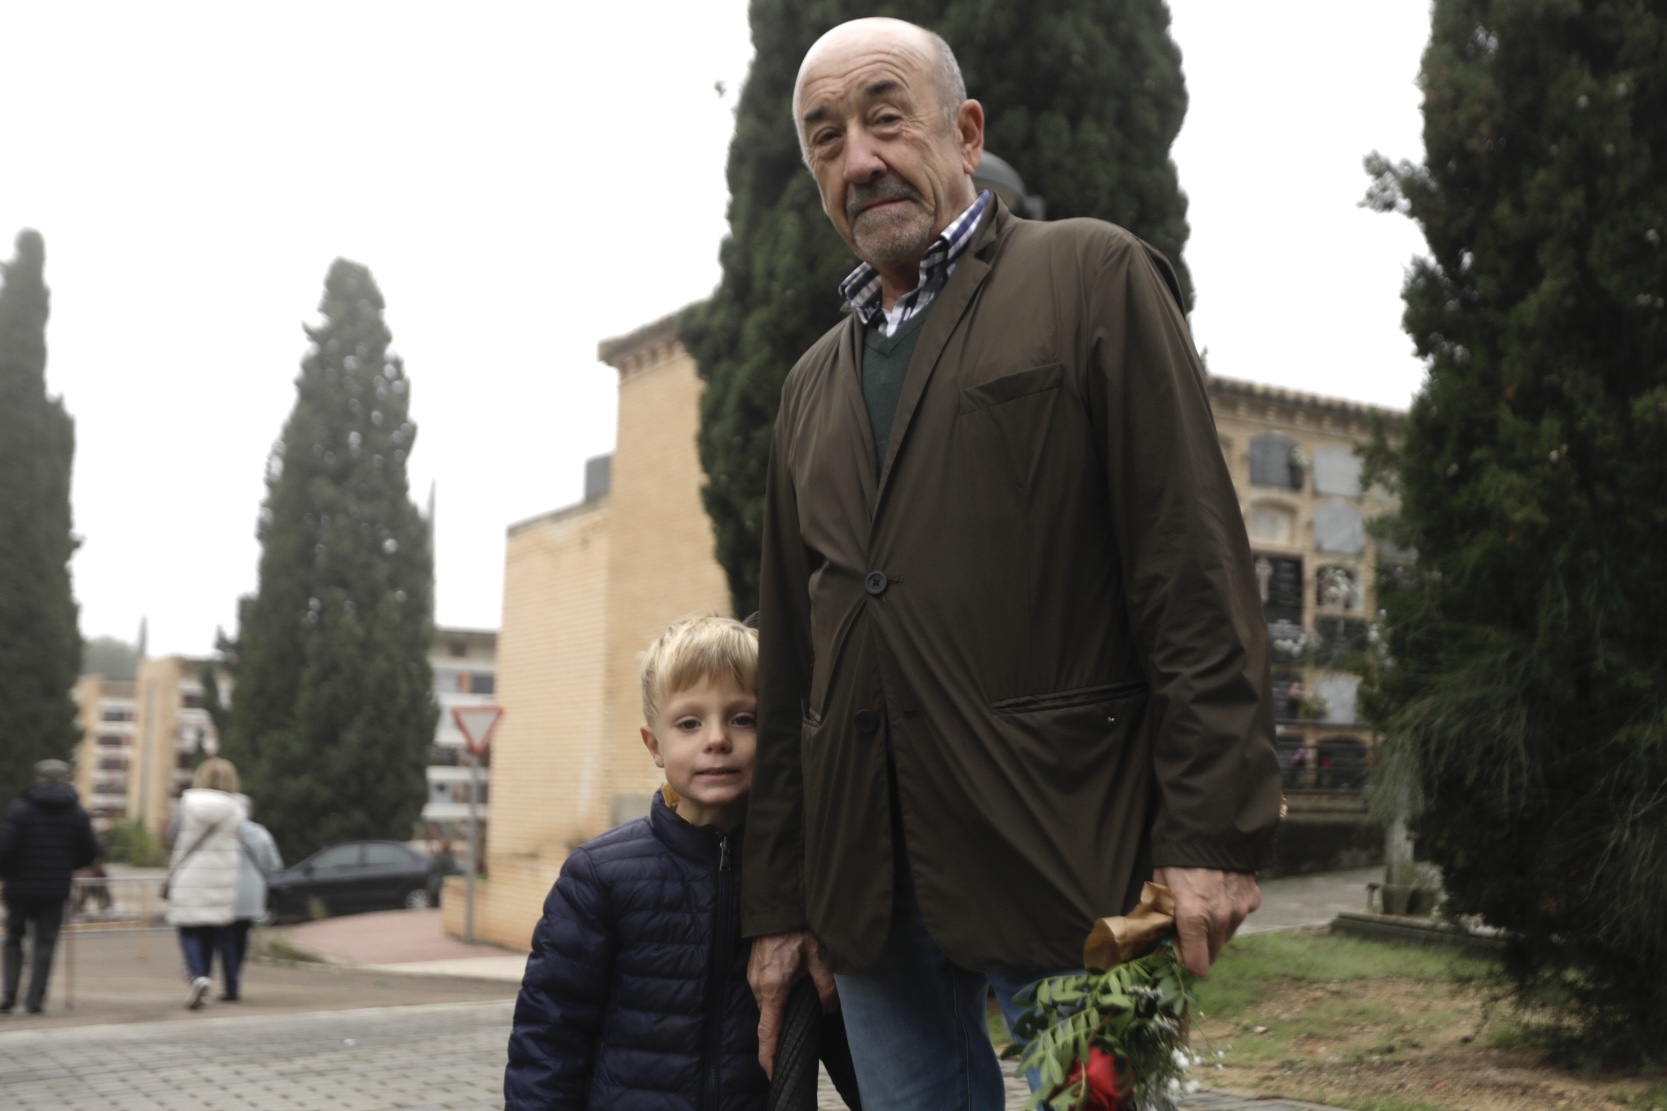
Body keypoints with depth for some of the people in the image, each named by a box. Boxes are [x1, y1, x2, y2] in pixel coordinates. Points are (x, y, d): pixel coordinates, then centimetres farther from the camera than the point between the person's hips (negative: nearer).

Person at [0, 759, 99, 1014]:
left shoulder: (20, 809, -7)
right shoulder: (77, 814, 3)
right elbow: (89, 853, 5)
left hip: (21, 887, -1)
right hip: (56, 889, 1)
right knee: (45, 942, 5)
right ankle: (35, 999, 1)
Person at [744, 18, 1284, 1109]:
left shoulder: (1092, 275, 2)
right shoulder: (814, 384, 19)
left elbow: (1197, 573, -7)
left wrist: (1214, 834, -15)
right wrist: (779, 903, 13)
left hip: (1059, 858, -5)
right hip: (868, 889, 5)